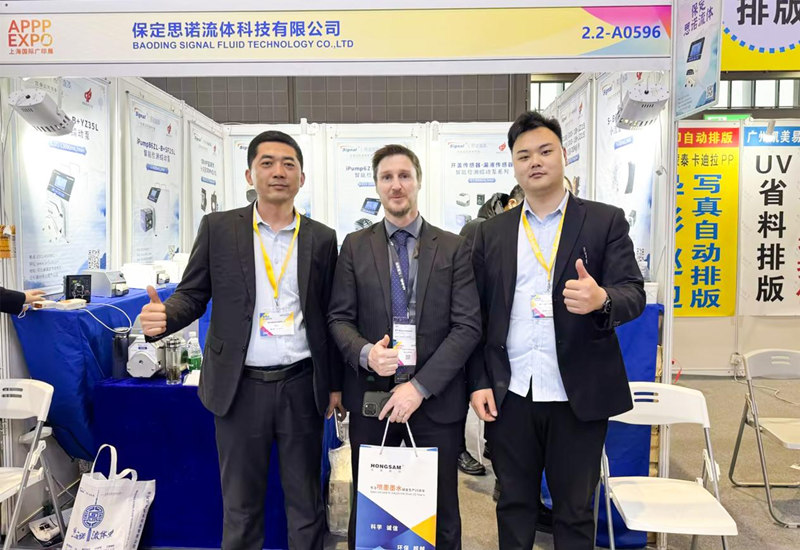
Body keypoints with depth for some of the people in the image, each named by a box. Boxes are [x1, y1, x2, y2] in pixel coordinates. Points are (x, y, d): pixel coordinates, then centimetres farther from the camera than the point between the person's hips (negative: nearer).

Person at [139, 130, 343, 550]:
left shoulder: (322, 239, 3)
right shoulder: (218, 228, 1)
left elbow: (330, 316, 6)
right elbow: (192, 294, 2)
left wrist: (335, 384, 8)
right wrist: (163, 316, -21)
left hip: (301, 386, 1)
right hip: (240, 386, 0)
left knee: (306, 501, 14)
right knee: (241, 504, 14)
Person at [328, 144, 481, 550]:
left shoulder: (453, 248, 1)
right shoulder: (355, 246, 4)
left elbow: (468, 326, -6)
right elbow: (339, 318, 2)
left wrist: (420, 386, -14)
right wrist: (366, 353, -19)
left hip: (436, 399, 0)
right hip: (370, 395, 1)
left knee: (440, 512, 13)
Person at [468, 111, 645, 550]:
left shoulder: (606, 221, 1)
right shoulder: (491, 232, 7)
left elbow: (634, 295, -6)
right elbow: (477, 314, 6)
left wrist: (601, 299, -29)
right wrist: (478, 382, 0)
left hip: (579, 395, -1)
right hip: (509, 396, 2)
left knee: (575, 510, 14)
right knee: (513, 505, 17)